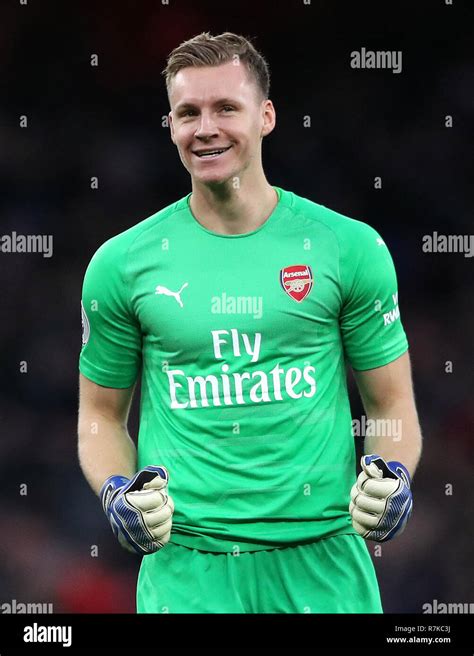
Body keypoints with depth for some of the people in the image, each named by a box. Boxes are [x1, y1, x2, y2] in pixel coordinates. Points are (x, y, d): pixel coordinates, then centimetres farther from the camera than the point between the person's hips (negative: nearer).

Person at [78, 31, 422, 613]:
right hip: (185, 570, 0)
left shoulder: (350, 248, 2)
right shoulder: (123, 262, 3)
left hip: (323, 562, 0)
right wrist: (117, 492, -7)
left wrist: (393, 477, -11)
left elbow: (390, 405, 8)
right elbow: (101, 413, 12)